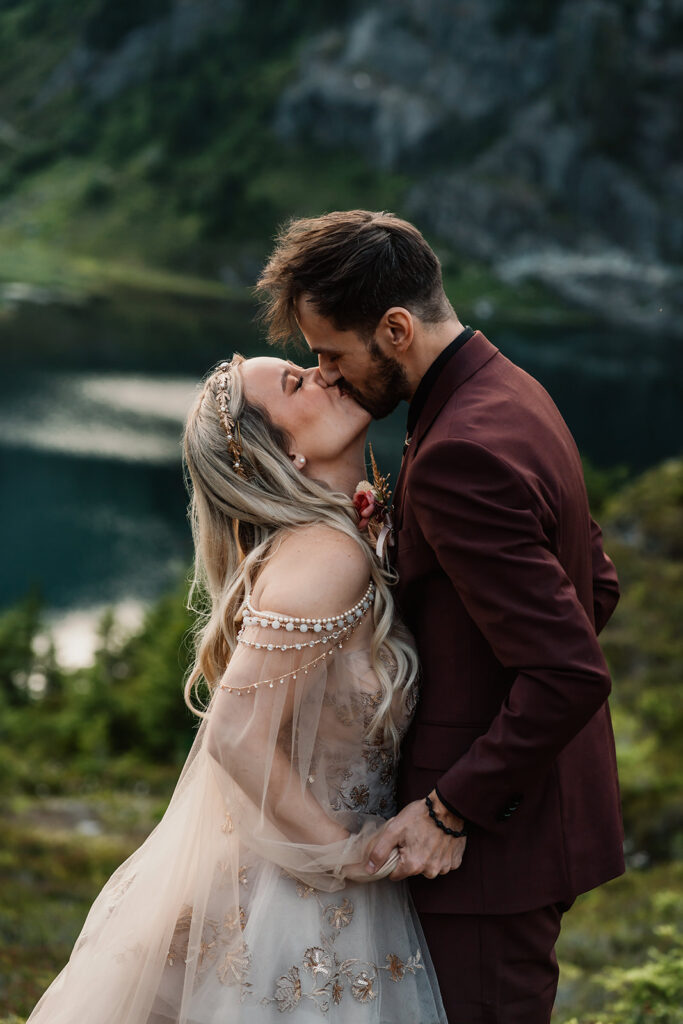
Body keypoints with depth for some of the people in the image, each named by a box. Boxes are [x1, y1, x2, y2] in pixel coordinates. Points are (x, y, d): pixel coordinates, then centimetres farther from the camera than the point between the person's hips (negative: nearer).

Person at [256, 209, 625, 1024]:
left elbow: (569, 675, -28)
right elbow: (598, 586, 16)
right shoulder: (512, 390, 6)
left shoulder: (459, 455, -26)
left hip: (495, 836, -10)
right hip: (545, 812, 10)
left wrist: (451, 810, -20)